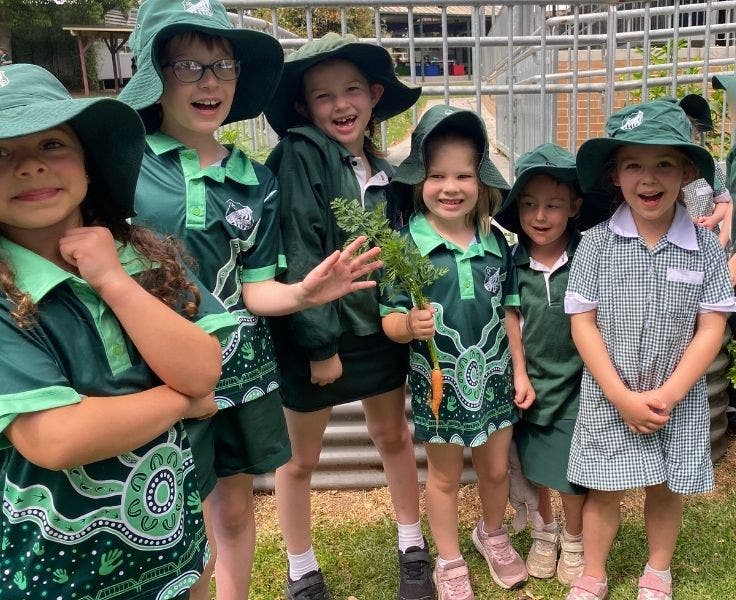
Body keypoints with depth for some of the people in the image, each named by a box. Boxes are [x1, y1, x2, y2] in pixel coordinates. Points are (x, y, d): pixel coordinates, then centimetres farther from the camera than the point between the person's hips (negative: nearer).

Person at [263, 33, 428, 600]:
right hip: (315, 333, -5)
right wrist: (320, 344, -20)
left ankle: (413, 547, 40)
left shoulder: (382, 170, 5)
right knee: (301, 459, 11)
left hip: (379, 329, 6)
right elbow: (298, 256, -19)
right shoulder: (300, 156, -14)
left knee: (394, 436, 19)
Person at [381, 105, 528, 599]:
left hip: (494, 377, 4)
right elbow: (390, 322, -14)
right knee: (444, 477, 15)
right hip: (439, 383, -3)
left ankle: (493, 534, 49)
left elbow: (508, 310, 7)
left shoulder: (496, 242, -2)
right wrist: (409, 324, -36)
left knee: (497, 469, 20)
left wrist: (521, 369, 7)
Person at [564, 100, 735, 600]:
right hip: (609, 398, -1)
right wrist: (623, 396, -14)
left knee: (668, 489, 16)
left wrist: (667, 395, -15)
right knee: (605, 490, 9)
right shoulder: (596, 244, -9)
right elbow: (583, 323, -9)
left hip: (679, 400, 2)